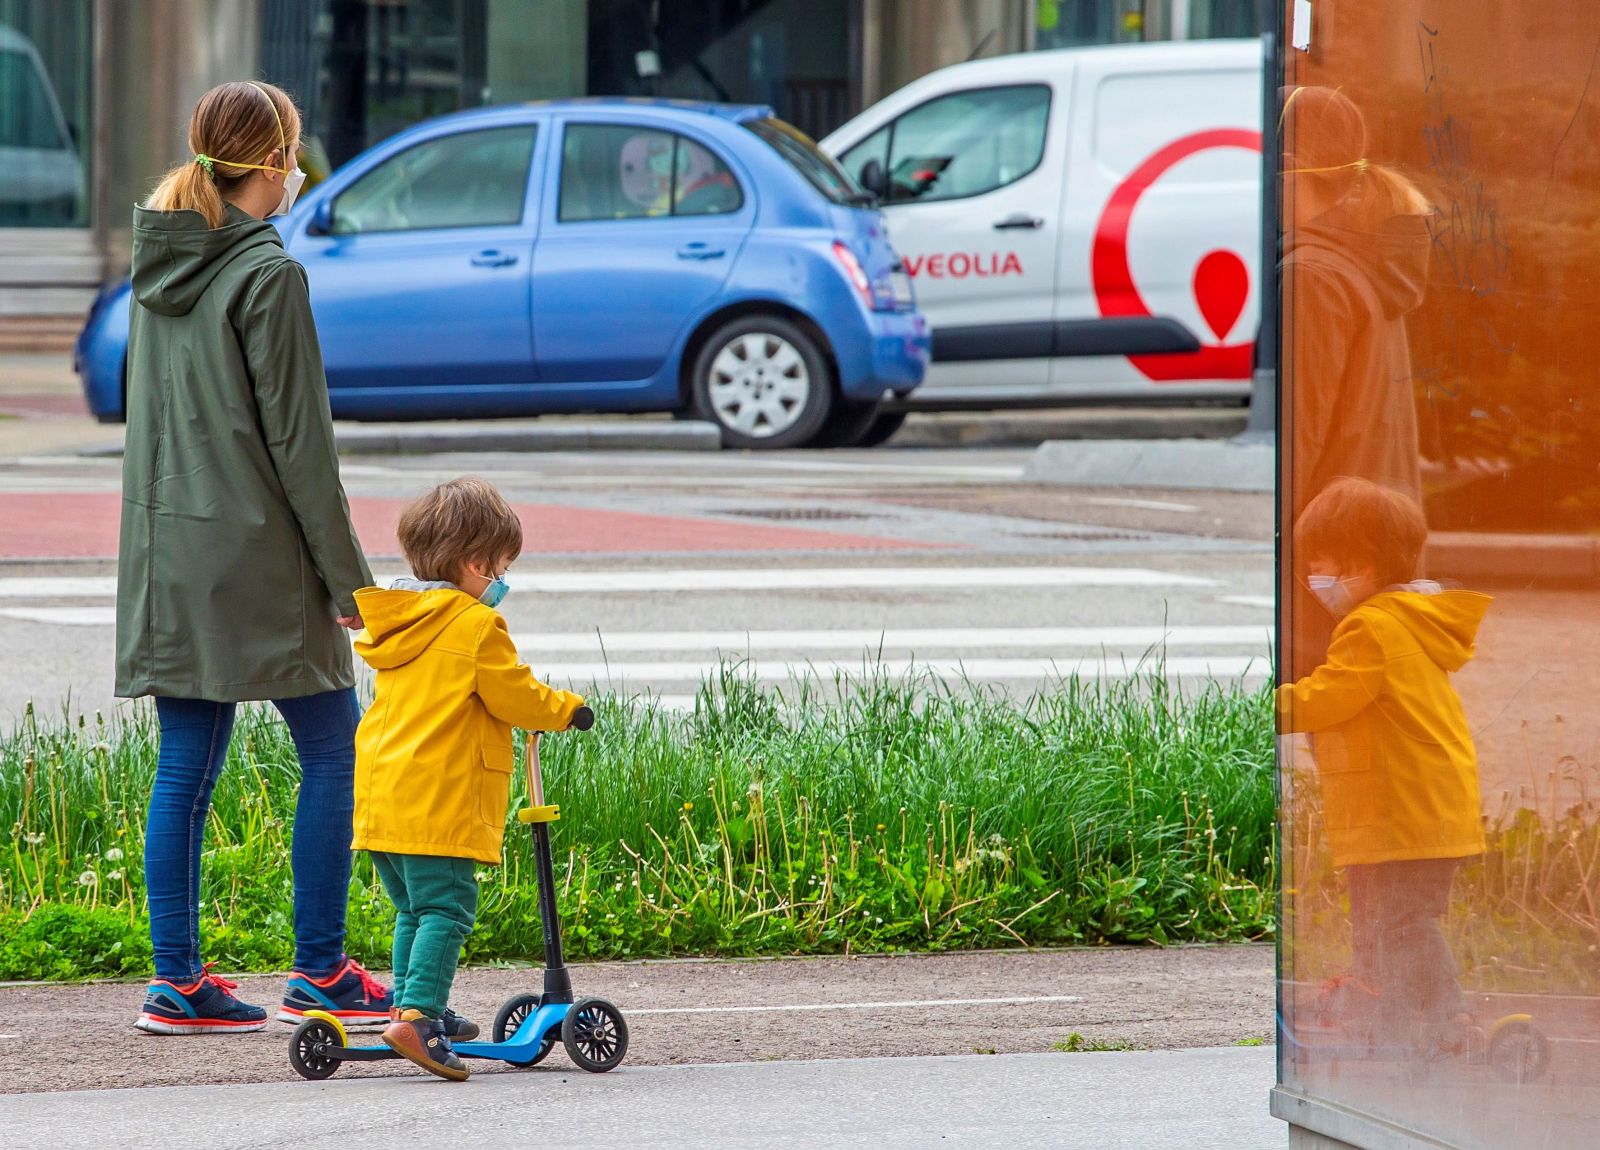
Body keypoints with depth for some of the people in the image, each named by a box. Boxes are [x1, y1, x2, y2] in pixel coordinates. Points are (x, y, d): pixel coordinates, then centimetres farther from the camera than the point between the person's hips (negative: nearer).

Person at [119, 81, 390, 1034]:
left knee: (187, 768, 8)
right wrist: (344, 570, -7)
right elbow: (296, 435, -13)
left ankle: (179, 981, 7)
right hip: (255, 548, -7)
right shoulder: (268, 272, -13)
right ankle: (319, 972, 3)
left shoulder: (160, 266, 9)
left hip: (169, 547, 7)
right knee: (333, 749, 3)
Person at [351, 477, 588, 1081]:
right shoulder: (476, 624, -10)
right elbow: (514, 697, -7)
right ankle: (418, 1016, -23)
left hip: (381, 797, 9)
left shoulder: (396, 620, 16)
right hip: (439, 803, -8)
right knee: (444, 909, -10)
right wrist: (566, 708, 13)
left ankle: (410, 1005, 27)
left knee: (413, 908, 21)